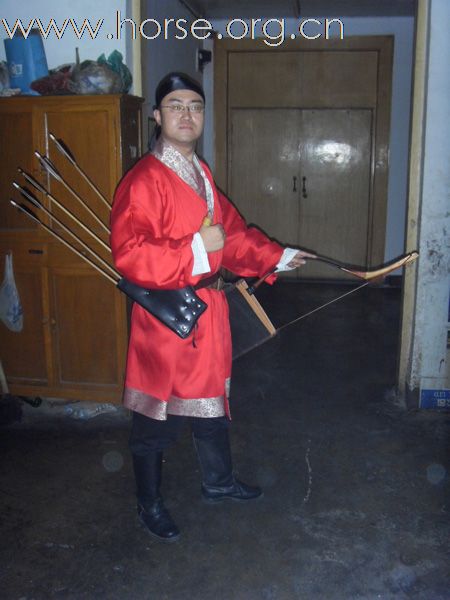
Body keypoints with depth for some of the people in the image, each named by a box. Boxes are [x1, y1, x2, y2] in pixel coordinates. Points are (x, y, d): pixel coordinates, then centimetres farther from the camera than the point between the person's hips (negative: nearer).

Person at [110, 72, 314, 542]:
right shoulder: (143, 180, -18)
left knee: (213, 398, 22)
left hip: (208, 309, 9)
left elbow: (232, 231, 19)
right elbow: (128, 255, -27)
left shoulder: (202, 176, 11)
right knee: (157, 417, 7)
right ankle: (149, 503, 30)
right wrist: (196, 249, -27)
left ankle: (218, 481, 44)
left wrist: (278, 256, 13)